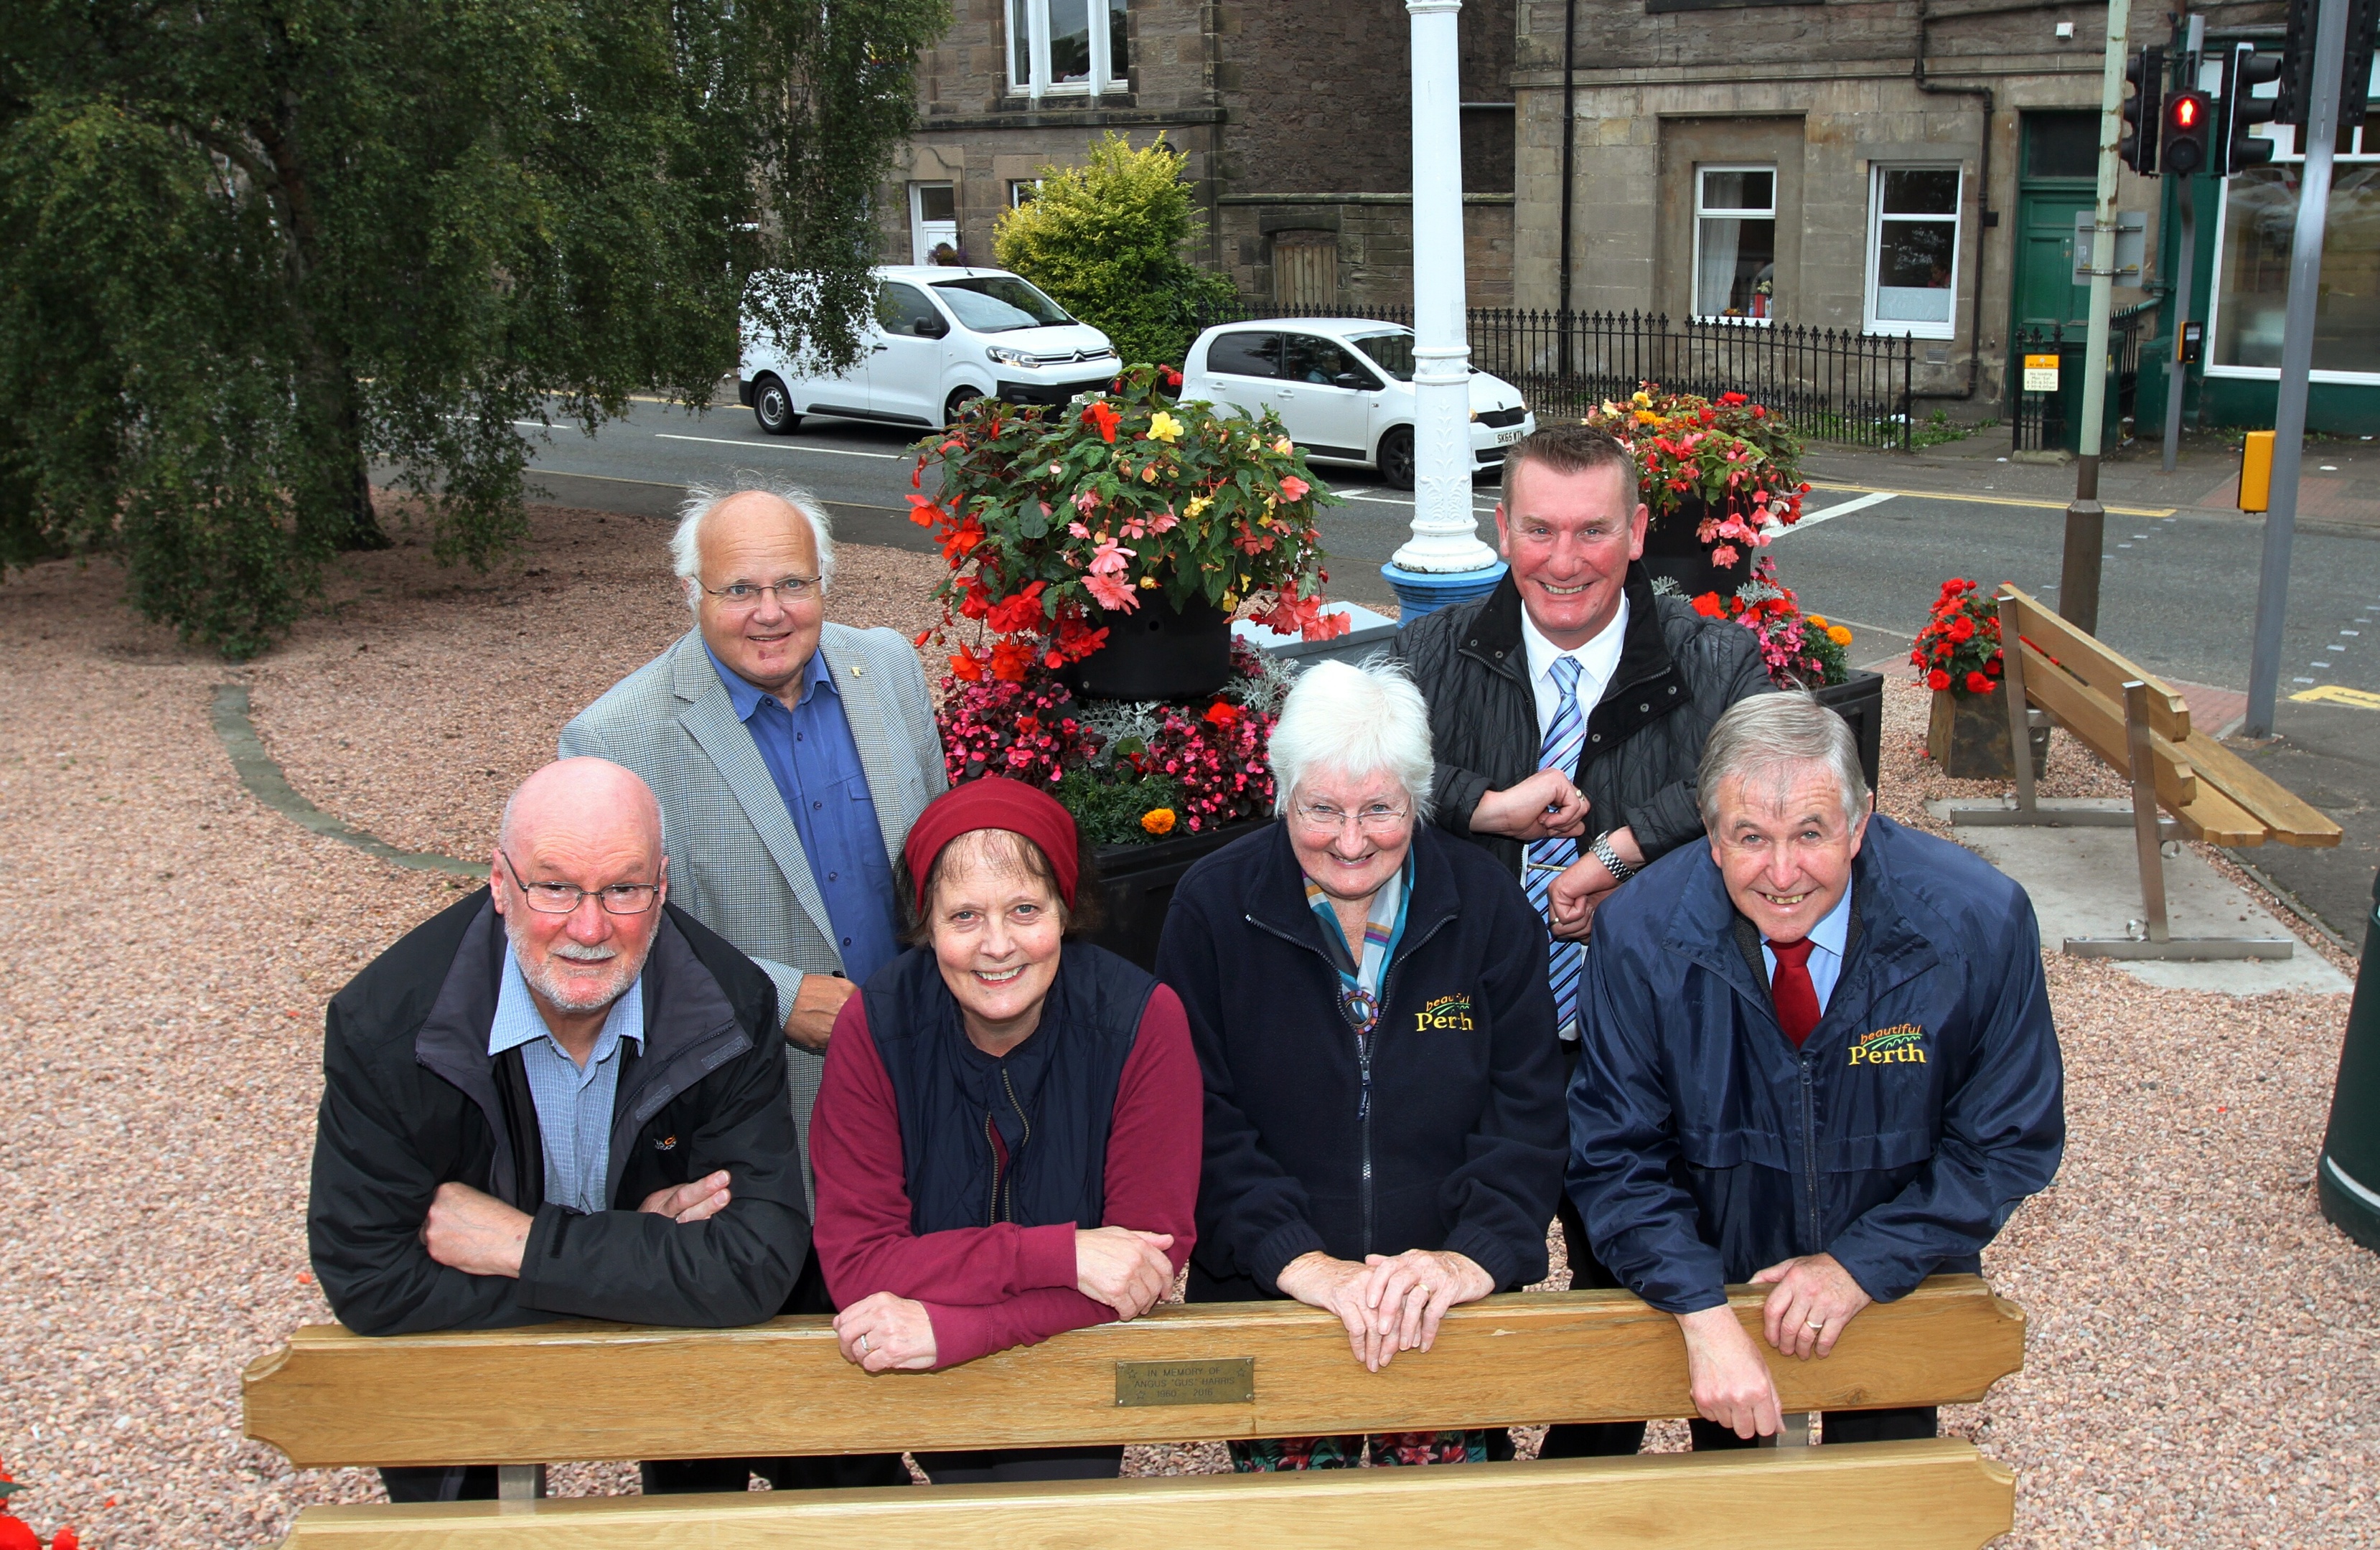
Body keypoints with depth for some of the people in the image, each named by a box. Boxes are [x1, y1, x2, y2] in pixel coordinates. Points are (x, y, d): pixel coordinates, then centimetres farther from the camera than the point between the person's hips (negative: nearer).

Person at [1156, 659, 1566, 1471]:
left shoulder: (1486, 903, -2)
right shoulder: (1212, 907, -6)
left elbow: (1526, 1109, -3)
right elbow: (1202, 1122, -8)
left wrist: (1478, 1255, -18)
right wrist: (1298, 1259, -20)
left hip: (1452, 1311, 1)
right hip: (1262, 1303, -1)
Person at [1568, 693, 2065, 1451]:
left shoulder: (1981, 922, -24)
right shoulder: (1639, 935, -24)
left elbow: (2011, 1142, -13)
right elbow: (1614, 1154, -17)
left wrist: (1863, 1264, -21)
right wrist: (1704, 1315, -30)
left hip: (1900, 1282, 0)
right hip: (1717, 1285, 0)